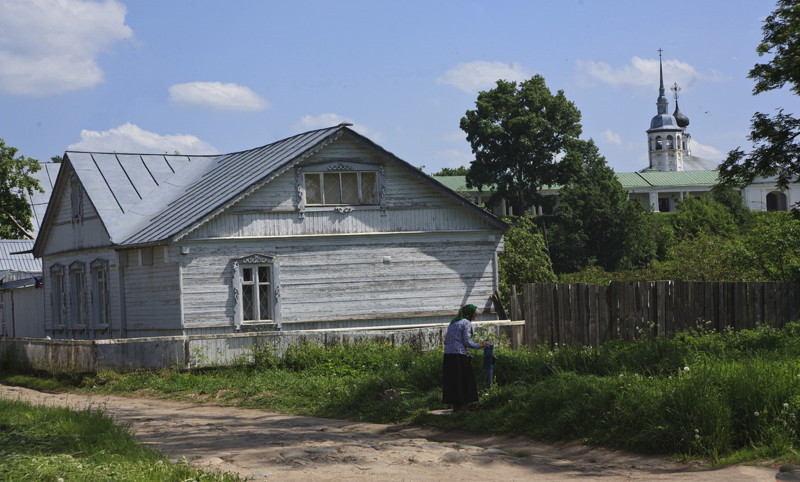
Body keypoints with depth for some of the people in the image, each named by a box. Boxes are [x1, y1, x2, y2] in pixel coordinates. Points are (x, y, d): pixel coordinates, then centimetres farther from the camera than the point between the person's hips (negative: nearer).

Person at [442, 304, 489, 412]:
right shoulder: (466, 323, -3)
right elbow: (467, 342, -10)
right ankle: (463, 405, -1)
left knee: (451, 381, 8)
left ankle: (455, 406, 11)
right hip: (459, 354, -7)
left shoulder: (452, 323, 19)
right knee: (464, 381, 0)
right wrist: (480, 345, 2)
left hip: (447, 354, 7)